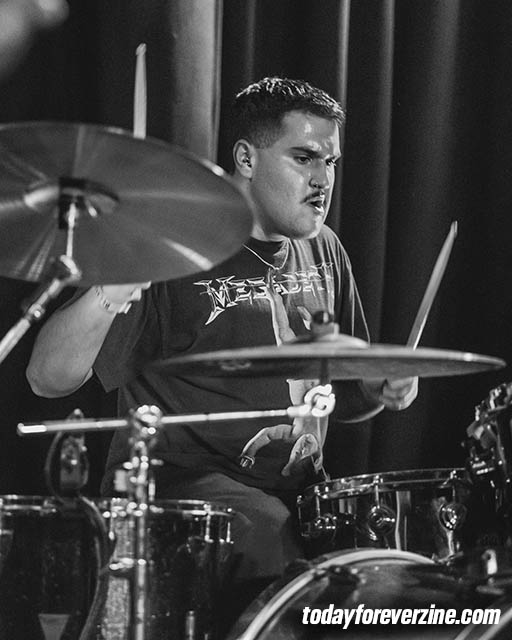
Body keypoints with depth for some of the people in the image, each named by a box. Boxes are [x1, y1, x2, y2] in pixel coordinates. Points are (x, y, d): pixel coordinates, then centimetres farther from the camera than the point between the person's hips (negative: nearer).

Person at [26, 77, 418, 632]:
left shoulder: (321, 250, 12)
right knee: (276, 539, -33)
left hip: (297, 487, 7)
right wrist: (109, 291, -36)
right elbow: (48, 379, -17)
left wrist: (380, 388, 2)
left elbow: (346, 392, 25)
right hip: (182, 482, -7)